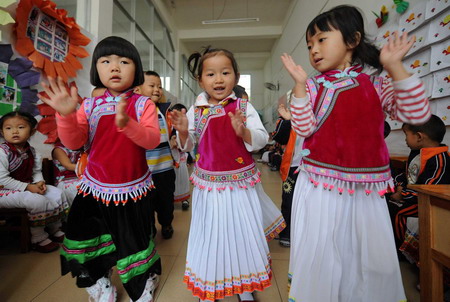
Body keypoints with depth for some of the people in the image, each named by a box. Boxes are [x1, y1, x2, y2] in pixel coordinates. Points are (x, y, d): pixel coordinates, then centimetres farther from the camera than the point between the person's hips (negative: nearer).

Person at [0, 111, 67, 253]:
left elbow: (36, 171, 10)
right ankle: (38, 239, -7)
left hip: (29, 186, 7)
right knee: (37, 201, -29)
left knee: (57, 193, -5)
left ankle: (55, 229, 12)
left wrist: (39, 182, -11)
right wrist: (27, 187, -23)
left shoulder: (31, 151, 4)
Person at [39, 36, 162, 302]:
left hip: (132, 190, -3)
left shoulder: (143, 104, -7)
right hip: (95, 189, 4)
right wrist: (66, 115, -22)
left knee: (134, 242, 10)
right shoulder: (89, 106, 1)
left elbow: (152, 140, -21)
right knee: (86, 241, 17)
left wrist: (126, 123, -38)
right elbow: (73, 143, -5)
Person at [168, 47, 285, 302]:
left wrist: (243, 131, -27)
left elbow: (262, 140, -8)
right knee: (210, 234, 13)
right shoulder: (196, 111, 1)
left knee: (243, 233, 12)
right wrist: (183, 131, -12)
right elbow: (188, 146, 8)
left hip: (241, 182, 0)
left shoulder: (244, 107, -4)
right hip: (208, 183, 1)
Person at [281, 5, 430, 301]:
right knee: (320, 254, 9)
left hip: (366, 188, 2)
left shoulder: (375, 85, 6)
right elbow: (305, 129, -9)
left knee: (373, 259, 15)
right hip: (321, 186, -1)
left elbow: (418, 114, -3)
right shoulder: (311, 86, 1)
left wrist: (395, 67, -8)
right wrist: (299, 85, -15)